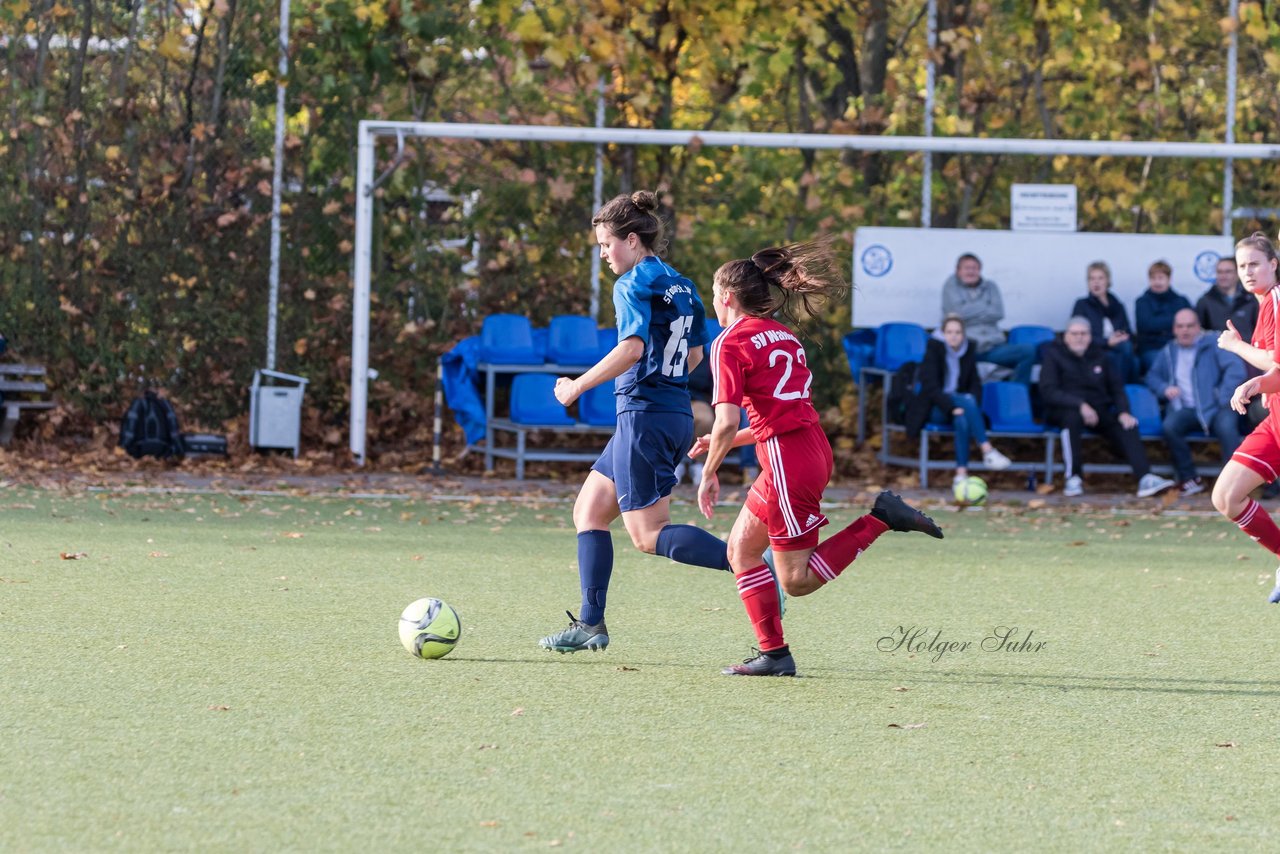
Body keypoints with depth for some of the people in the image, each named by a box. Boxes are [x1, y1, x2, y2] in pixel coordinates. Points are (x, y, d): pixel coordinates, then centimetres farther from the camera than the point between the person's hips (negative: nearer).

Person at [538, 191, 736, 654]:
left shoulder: (633, 285, -12)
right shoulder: (681, 286, 14)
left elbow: (633, 347, -25)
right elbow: (694, 354, 22)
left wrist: (578, 386, -18)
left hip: (644, 418, -9)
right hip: (677, 415, 9)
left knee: (649, 536, -8)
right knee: (588, 511, 15)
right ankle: (590, 624, 12)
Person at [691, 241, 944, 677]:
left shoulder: (730, 344, -8)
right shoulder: (783, 335, 17)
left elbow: (727, 422, -17)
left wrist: (709, 473, -3)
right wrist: (721, 442, 23)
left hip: (787, 462, -9)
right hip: (813, 448, 9)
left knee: (797, 580, -1)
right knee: (741, 549, 15)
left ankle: (880, 518, -10)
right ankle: (773, 654, 11)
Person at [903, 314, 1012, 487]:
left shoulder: (967, 351, 8)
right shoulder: (934, 348, -7)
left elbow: (975, 384, 10)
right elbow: (930, 386, -15)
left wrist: (972, 400, -14)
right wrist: (952, 407, -27)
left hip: (956, 408, 4)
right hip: (934, 407, -4)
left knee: (962, 420, -34)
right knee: (967, 400, -33)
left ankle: (961, 473, -41)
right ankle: (987, 451, -40)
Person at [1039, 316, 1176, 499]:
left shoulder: (1099, 356, 18)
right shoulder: (1054, 355, 3)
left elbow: (1116, 387, 15)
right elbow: (1048, 392, -10)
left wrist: (1123, 412, -7)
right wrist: (1080, 405, -24)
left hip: (1098, 410, 4)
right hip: (1064, 410, -4)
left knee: (1126, 427, -23)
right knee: (1073, 417, -39)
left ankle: (1145, 479, -37)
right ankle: (1073, 478, -37)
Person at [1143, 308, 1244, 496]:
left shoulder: (1213, 343, 4)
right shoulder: (1168, 352, 19)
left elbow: (1236, 368, -6)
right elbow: (1152, 376, 24)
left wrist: (1224, 399, -16)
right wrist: (1164, 389, 1)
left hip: (1215, 408, -3)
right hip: (1185, 409, 3)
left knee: (1226, 426, -37)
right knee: (1169, 426, -30)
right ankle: (1189, 479, -20)